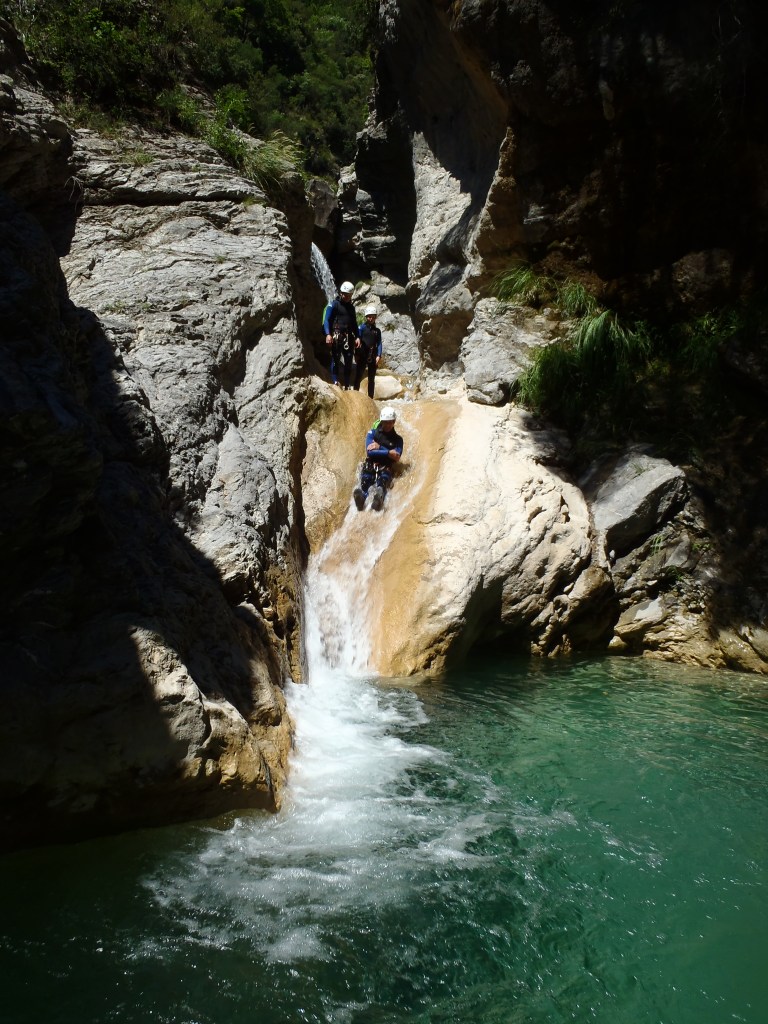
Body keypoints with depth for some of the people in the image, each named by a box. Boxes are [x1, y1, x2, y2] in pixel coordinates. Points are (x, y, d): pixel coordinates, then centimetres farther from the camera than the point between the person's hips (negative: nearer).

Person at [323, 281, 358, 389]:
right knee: (335, 359, -10)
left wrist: (357, 337, 10)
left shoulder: (351, 307, 19)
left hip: (348, 337, 6)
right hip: (336, 335, -6)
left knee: (349, 361, 3)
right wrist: (328, 334, -19)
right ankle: (335, 382, -11)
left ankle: (347, 386, 6)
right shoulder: (334, 304, 1)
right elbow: (327, 320, -6)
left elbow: (354, 323, 22)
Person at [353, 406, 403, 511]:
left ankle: (378, 496, -70)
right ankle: (360, 496, -66)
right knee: (366, 479, -33)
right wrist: (388, 452, -10)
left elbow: (396, 457, -3)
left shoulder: (397, 439, 13)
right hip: (370, 465, 1)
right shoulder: (372, 433, 10)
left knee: (383, 478, -36)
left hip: (386, 467, -1)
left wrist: (379, 448, -8)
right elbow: (369, 451, -4)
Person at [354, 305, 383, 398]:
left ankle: (370, 397, 11)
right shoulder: (362, 327, 4)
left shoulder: (377, 330, 13)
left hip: (373, 356, 3)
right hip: (363, 355, -3)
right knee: (358, 376, -9)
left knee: (371, 378, 6)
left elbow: (379, 343, 8)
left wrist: (378, 355, -5)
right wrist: (356, 354, -9)